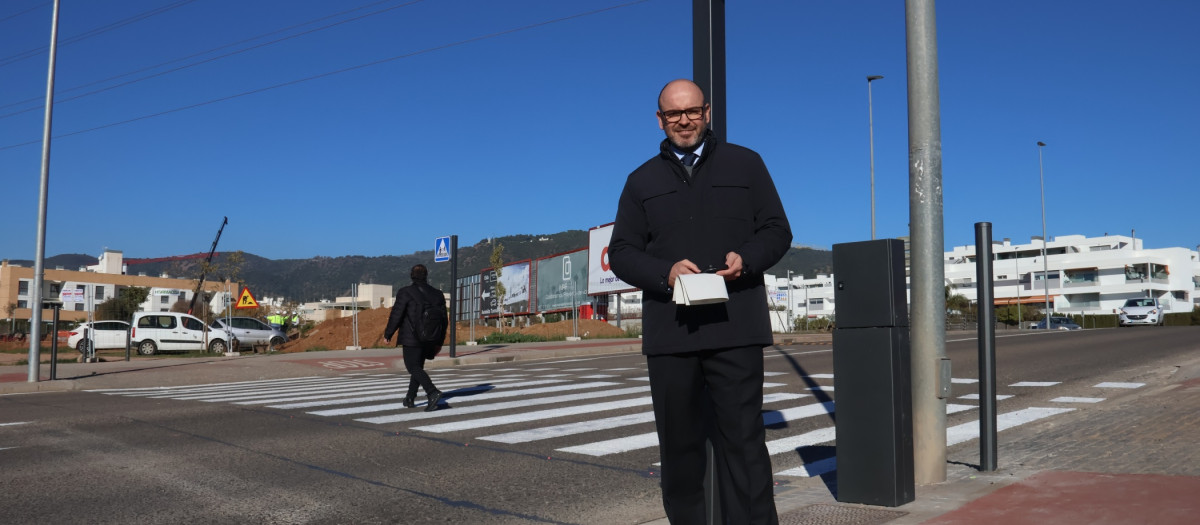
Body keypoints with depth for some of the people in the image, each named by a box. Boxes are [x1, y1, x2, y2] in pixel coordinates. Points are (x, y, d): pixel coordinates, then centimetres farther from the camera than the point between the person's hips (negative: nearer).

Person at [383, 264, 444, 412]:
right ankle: (410, 398, 23)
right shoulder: (437, 294, 5)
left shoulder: (405, 292, -10)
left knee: (413, 367, -5)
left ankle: (433, 392, -23)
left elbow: (396, 315, -10)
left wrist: (388, 334, 3)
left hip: (411, 337, -6)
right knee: (418, 366, 17)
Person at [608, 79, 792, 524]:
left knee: (743, 439, -4)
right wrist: (665, 272, -11)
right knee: (678, 443, 9)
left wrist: (746, 259, -11)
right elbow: (621, 252, 9)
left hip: (734, 327, -2)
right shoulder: (643, 181, 15)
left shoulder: (744, 164, 13)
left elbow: (776, 230, 10)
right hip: (668, 331, 2)